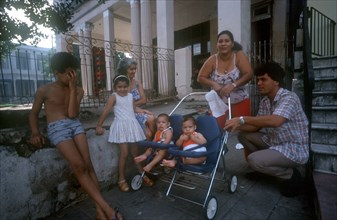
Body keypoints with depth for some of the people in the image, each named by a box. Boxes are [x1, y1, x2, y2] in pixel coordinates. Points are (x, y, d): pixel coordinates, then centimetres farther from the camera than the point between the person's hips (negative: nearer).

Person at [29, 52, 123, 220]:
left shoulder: (78, 91, 12)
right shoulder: (44, 90, 5)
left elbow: (72, 114, -1)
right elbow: (33, 113, 13)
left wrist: (73, 88, -5)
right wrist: (35, 132, -4)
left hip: (75, 125, 4)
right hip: (57, 129, -3)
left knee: (88, 165, -13)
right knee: (79, 166, -19)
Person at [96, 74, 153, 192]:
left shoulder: (130, 96, 8)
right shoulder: (114, 96, -8)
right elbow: (105, 111, -10)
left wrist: (143, 111, 9)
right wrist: (99, 126, -10)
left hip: (132, 125, 5)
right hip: (121, 126, -5)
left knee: (135, 152, 14)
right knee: (124, 153, -6)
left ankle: (142, 174, 29)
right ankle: (121, 179, 10)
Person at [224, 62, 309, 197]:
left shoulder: (289, 98, -22)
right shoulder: (264, 101, 4)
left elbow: (275, 121, -41)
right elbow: (257, 126, 4)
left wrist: (243, 119, -38)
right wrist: (238, 125, -14)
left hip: (294, 149, -8)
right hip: (274, 142, 8)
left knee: (253, 160, -23)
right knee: (243, 135, 0)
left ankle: (291, 175, 2)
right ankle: (265, 164, 13)